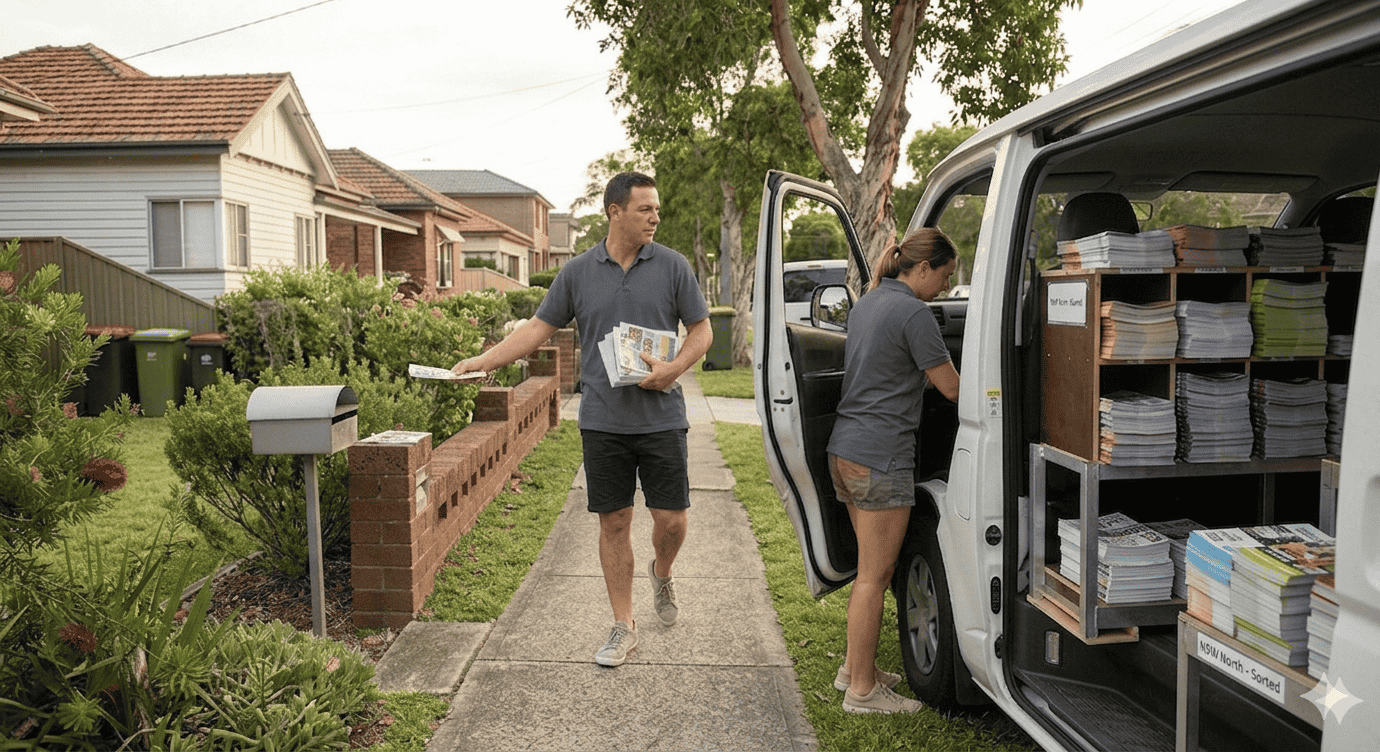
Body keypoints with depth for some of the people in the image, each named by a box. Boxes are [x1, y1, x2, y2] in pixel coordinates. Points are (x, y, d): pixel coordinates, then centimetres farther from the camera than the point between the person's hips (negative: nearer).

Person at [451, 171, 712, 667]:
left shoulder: (672, 266, 2)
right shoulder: (578, 272, 5)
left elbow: (702, 331, 4)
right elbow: (538, 329, 9)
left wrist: (673, 368, -14)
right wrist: (483, 361, 2)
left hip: (661, 417, 0)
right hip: (602, 419, 1)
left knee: (672, 518, -1)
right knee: (613, 523, 5)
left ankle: (662, 575, 35)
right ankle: (624, 628, 19)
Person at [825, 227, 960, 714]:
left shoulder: (866, 304, 15)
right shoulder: (913, 313, -13)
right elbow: (952, 388, -8)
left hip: (844, 449, 10)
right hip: (881, 457, -10)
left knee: (873, 568, 19)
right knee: (875, 575, 0)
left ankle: (855, 667, 29)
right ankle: (862, 689, 10)